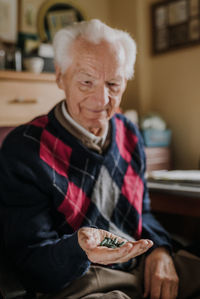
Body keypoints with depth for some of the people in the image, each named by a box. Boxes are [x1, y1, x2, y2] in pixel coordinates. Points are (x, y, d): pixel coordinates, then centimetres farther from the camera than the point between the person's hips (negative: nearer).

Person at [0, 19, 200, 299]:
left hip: (144, 268, 6)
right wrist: (78, 248, -34)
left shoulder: (129, 134, 6)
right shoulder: (23, 148, -14)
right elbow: (31, 264, -12)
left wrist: (159, 250, -5)